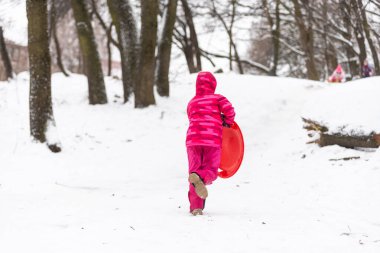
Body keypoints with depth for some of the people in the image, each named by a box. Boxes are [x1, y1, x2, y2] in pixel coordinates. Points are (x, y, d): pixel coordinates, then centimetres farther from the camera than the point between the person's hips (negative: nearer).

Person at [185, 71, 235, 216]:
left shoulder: (191, 103, 21)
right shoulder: (217, 98, 10)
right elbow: (229, 110, -5)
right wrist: (227, 122, 16)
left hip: (193, 139, 3)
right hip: (213, 140, -3)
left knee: (194, 170, 10)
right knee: (211, 171, 5)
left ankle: (195, 206, 0)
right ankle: (199, 177, -33)